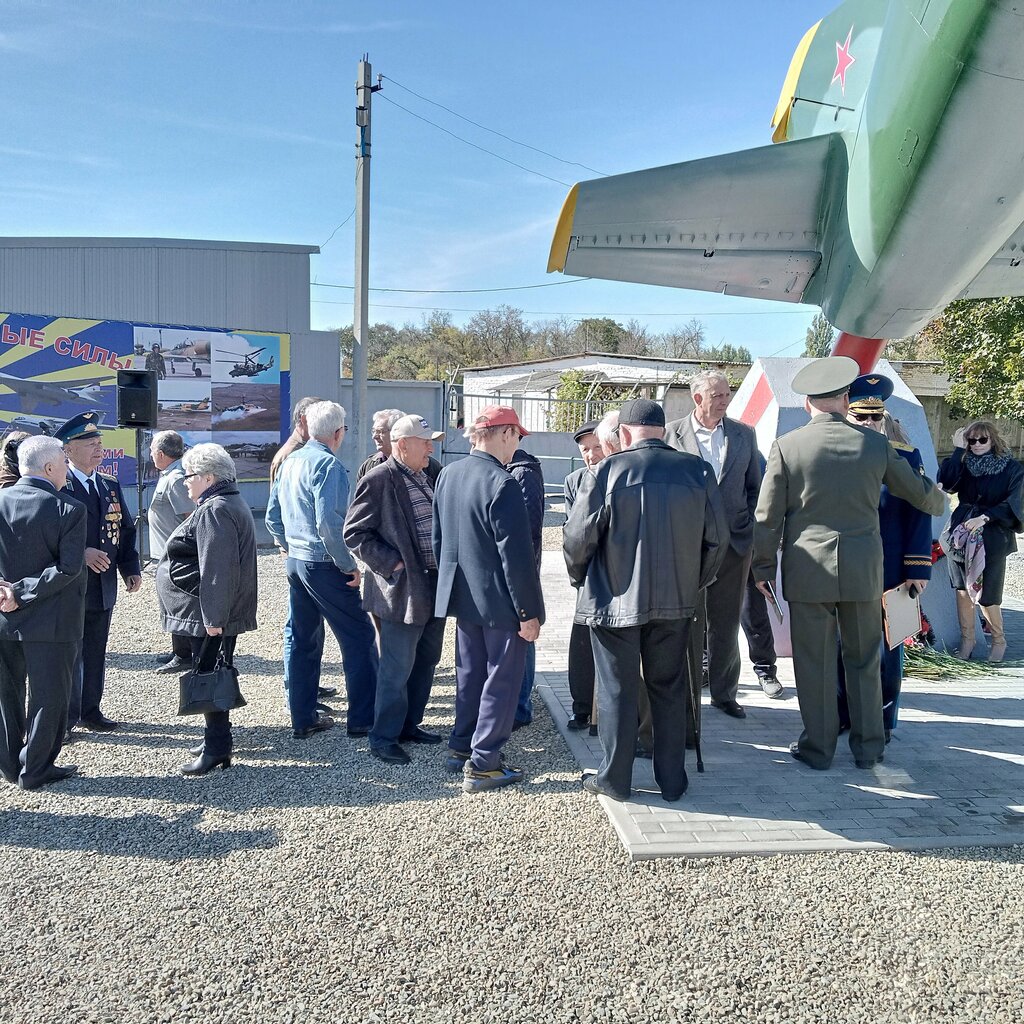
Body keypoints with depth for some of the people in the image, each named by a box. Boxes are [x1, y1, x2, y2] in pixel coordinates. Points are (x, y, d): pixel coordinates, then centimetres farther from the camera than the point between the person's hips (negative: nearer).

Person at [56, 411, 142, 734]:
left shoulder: (111, 486, 11)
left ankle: (90, 710, 27)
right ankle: (65, 716, 14)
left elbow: (126, 530, 14)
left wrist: (131, 568, 5)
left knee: (95, 653, 15)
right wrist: (80, 554, -24)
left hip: (103, 587, 6)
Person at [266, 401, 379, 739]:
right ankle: (363, 719, 5)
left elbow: (272, 514, 15)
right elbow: (329, 522, -24)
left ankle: (303, 719, 22)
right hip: (325, 566, -9)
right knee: (359, 638, 1)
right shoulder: (328, 465, -16)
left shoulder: (290, 462, 10)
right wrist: (349, 565, -17)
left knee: (303, 640, 14)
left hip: (295, 562, 9)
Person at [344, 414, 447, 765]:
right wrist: (392, 563, -16)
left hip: (434, 587, 8)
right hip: (402, 590, -8)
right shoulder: (378, 479, -12)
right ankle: (384, 738, 11)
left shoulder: (428, 478, 12)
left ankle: (409, 724, 31)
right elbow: (354, 533, -13)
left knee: (426, 661, 17)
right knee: (397, 669, -2)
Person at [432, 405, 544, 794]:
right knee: (502, 678, 4)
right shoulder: (502, 484, -22)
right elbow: (516, 555, -21)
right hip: (499, 600, -8)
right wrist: (528, 611, -15)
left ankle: (461, 748, 31)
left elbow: (438, 538, 12)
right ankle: (482, 765, 9)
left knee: (470, 673, 20)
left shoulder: (447, 474, 4)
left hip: (463, 595, 8)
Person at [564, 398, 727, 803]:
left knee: (617, 690, 9)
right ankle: (672, 780, 24)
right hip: (675, 602, 3)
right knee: (669, 690, 15)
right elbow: (717, 537, 1)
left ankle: (614, 779, 19)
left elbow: (577, 538, -10)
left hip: (615, 600, -3)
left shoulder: (607, 472, -12)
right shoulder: (697, 471, -3)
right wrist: (694, 582, 15)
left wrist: (581, 580, 9)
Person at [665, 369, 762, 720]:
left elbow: (755, 487, 12)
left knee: (726, 624, 12)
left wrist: (751, 531, 3)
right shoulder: (672, 434, -2)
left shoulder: (744, 434, 7)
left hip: (734, 543, 3)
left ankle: (725, 692, 25)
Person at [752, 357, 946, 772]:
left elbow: (768, 516, -5)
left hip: (808, 572, -2)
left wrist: (763, 568, 6)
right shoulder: (875, 444, 0)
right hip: (863, 570, 2)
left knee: (814, 663, 7)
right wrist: (939, 502, 37)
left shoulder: (787, 446, -7)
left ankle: (818, 747, 17)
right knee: (863, 660, 15)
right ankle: (868, 746, 24)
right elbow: (919, 492, 14)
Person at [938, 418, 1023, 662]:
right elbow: (946, 482, -12)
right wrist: (958, 450, -10)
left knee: (986, 596, -2)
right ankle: (966, 639, 19)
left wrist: (984, 517, -20)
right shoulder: (964, 464, 6)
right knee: (962, 589, 5)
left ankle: (998, 640, 21)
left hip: (992, 537, -3)